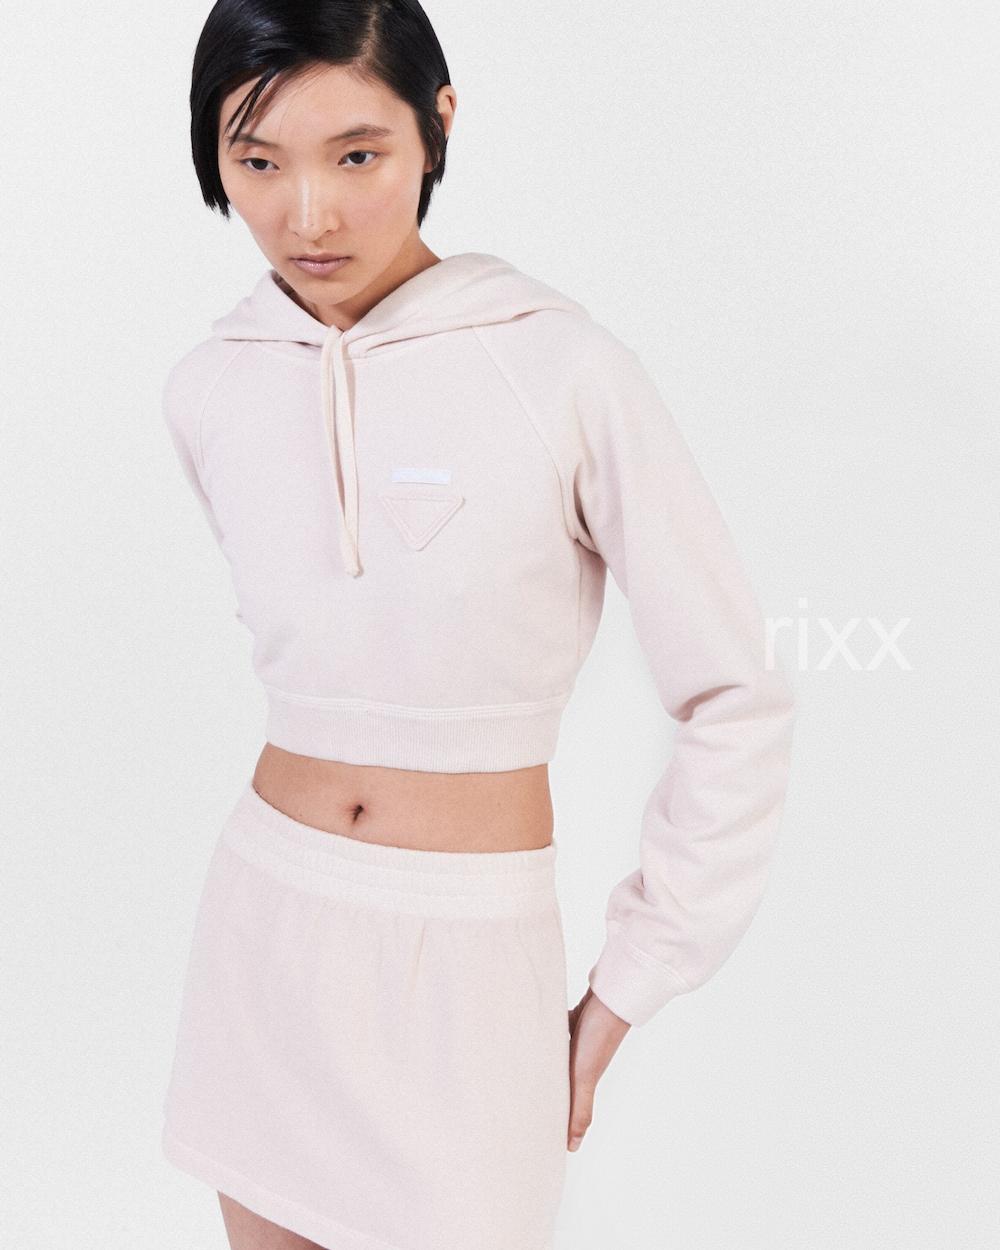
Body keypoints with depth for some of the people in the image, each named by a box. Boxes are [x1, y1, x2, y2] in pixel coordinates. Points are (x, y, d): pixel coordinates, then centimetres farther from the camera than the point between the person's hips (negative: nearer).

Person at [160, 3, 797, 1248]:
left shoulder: (560, 366, -15)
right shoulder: (207, 390, -1)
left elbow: (735, 701, -11)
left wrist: (628, 991, -7)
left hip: (470, 956, -4)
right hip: (266, 915, 4)